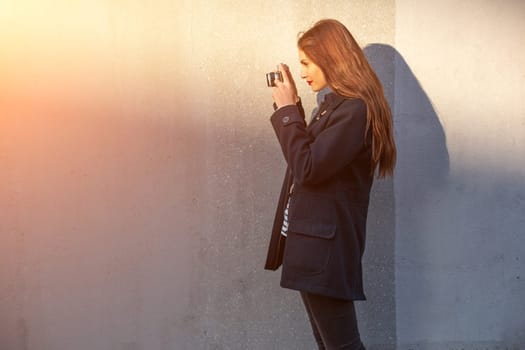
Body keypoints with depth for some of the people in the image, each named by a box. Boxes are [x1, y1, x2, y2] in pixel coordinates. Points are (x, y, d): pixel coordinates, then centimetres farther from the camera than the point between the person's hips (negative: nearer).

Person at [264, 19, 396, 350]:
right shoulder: (333, 103, 12)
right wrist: (291, 105, 13)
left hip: (325, 245, -10)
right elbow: (308, 153, 22)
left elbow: (307, 168, -23)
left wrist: (287, 110, -13)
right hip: (312, 239, 10)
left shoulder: (355, 109, -18)